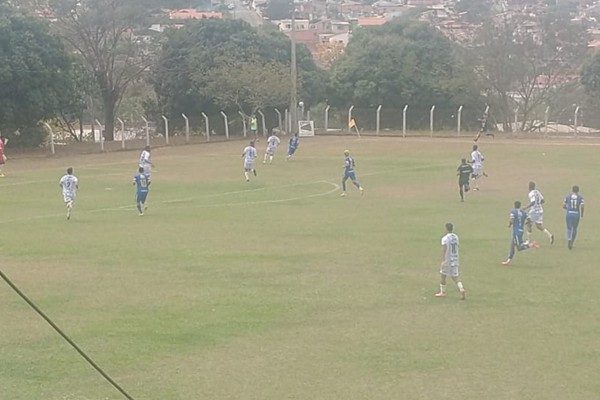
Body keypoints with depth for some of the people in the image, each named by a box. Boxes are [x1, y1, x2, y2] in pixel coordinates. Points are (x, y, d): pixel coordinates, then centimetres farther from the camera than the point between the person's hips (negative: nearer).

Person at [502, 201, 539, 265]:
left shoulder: (513, 212, -10)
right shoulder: (524, 212, 7)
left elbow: (511, 220, -21)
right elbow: (529, 221, 6)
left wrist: (509, 225, 0)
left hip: (516, 231, -8)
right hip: (521, 230, 8)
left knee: (519, 248, -5)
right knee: (512, 245, 15)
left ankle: (532, 244, -21)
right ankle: (508, 261, 18)